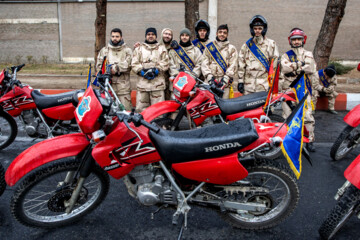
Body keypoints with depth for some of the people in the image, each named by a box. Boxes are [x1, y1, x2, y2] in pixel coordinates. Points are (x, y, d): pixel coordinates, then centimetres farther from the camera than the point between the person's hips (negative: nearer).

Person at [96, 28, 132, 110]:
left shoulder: (127, 50, 11)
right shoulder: (104, 50, 19)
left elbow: (128, 65, -4)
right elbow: (99, 65, 9)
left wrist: (116, 68, -15)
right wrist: (108, 70, -9)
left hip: (123, 85, -2)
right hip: (108, 84, 2)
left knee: (125, 109, -6)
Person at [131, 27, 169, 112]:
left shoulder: (162, 48, 18)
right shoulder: (139, 49, 18)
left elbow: (165, 63, 6)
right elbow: (134, 64, 8)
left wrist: (156, 70, -10)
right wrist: (142, 71, -9)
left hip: (157, 83, -1)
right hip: (142, 83, 1)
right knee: (141, 108, -2)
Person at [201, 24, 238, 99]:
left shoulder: (232, 49, 13)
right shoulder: (209, 47, 17)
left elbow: (233, 66, 2)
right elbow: (204, 64, 8)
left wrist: (225, 79, -11)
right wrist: (209, 77, -7)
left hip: (224, 84, -1)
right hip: (210, 83, 1)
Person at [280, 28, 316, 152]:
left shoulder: (308, 55, 12)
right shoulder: (286, 55, 12)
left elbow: (311, 69, -7)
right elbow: (284, 67, -11)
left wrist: (293, 69, -9)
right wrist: (301, 64, -12)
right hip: (288, 89, 0)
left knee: (308, 116, -4)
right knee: (288, 116, 0)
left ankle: (310, 140, 5)